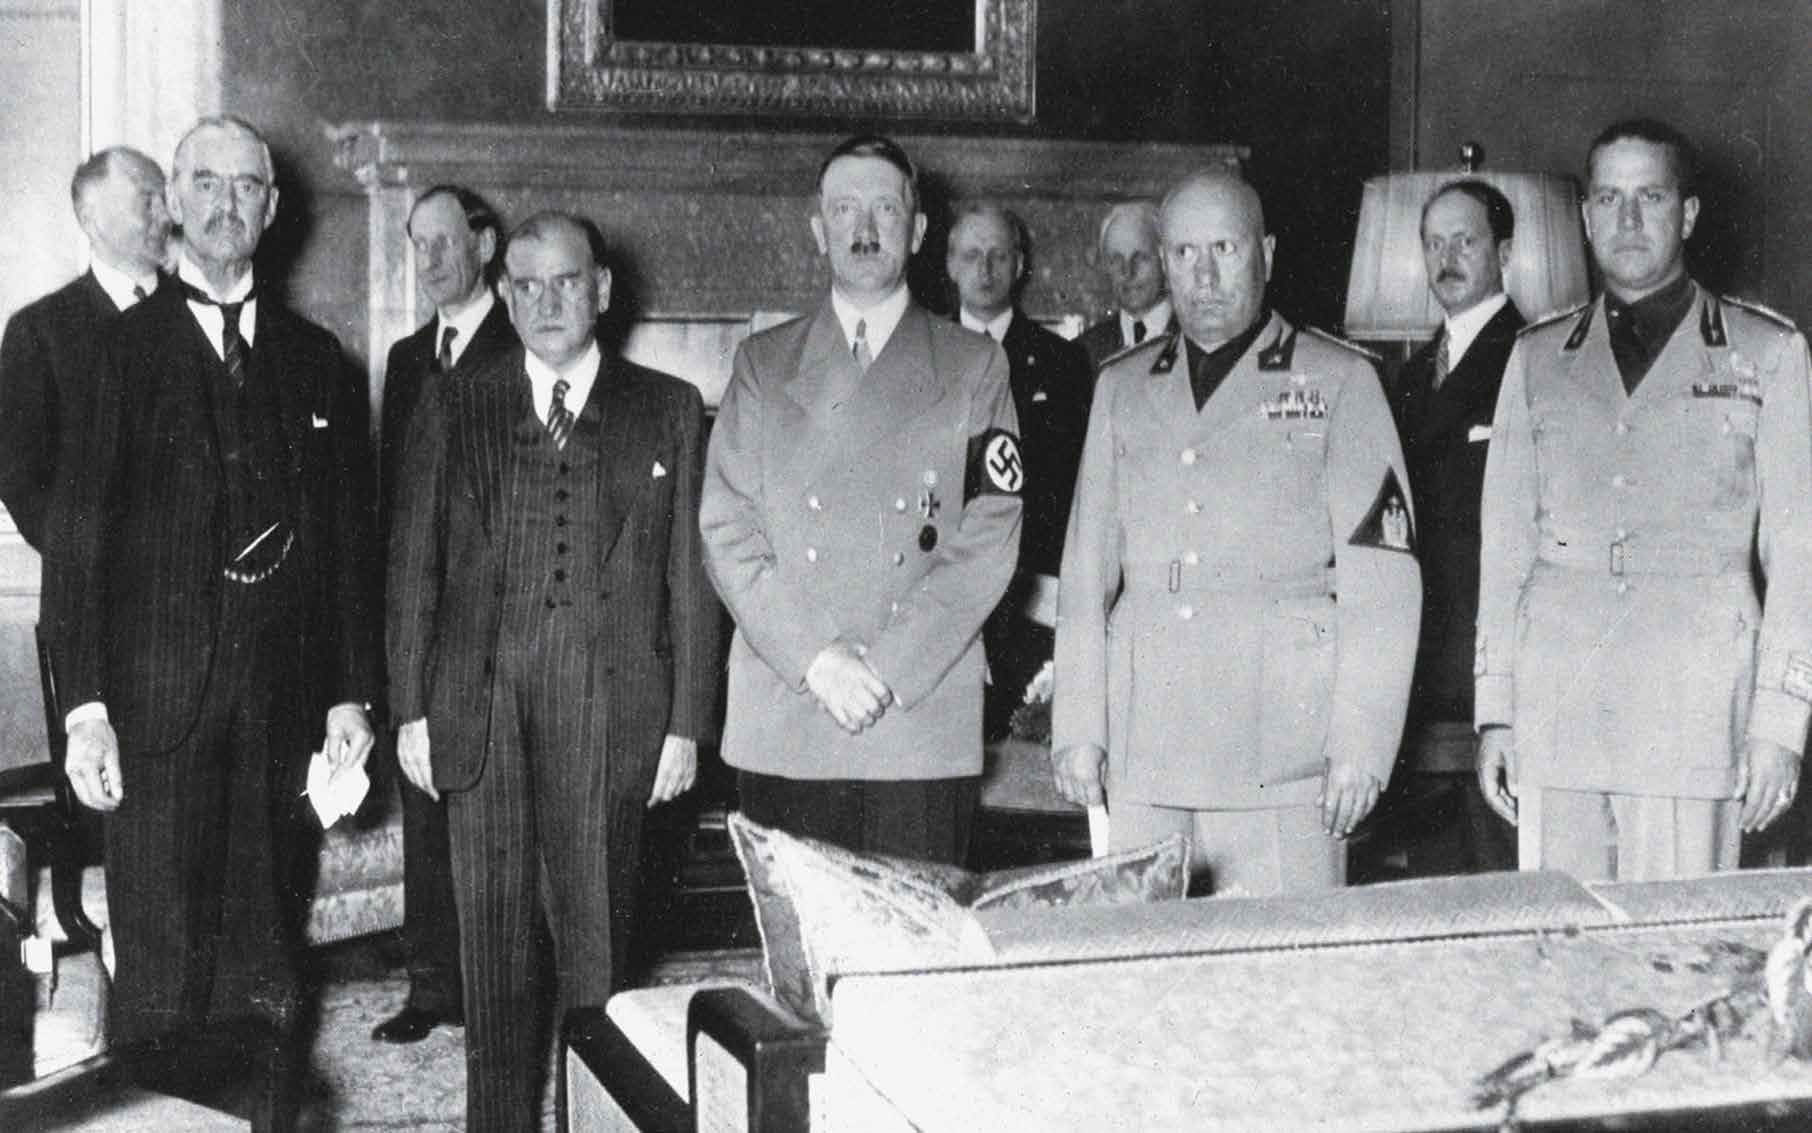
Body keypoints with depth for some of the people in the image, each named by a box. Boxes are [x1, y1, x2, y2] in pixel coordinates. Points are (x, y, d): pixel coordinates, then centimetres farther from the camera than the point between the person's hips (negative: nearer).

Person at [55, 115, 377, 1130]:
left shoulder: (315, 359, 12)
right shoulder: (118, 349, 1)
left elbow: (350, 539, 12)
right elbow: (79, 539, -3)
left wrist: (351, 692, 7)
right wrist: (86, 704, -10)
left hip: (280, 699, 3)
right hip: (156, 695, -3)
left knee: (262, 947, 9)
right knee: (161, 952, -1)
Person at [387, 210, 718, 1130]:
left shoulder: (668, 410, 7)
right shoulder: (451, 408, 10)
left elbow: (690, 577, 5)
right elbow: (411, 564, 9)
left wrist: (687, 723, 0)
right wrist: (410, 708, 2)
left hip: (611, 715, -1)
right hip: (480, 710, 1)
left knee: (599, 934, 3)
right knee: (492, 937, 6)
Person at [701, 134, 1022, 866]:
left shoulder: (975, 367, 10)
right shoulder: (762, 363, 13)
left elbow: (989, 538, 1)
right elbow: (727, 530, 5)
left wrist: (888, 668, -9)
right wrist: (814, 659, -8)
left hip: (924, 726, -1)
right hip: (780, 728, 1)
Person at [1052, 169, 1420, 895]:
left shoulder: (1337, 380, 5)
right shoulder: (1121, 388, 16)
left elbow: (1382, 580, 0)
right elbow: (1087, 569, 15)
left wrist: (1360, 746, -7)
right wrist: (1078, 729, 8)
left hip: (1281, 754, -3)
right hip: (1143, 755, 3)